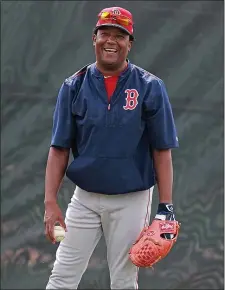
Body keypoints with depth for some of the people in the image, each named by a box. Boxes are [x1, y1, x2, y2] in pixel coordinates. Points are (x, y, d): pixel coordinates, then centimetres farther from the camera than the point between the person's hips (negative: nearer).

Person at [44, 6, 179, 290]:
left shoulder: (150, 88, -3)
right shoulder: (73, 87, 2)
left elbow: (162, 151, -3)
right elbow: (59, 149, 1)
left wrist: (165, 207, -9)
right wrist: (50, 202, -8)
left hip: (131, 201, -2)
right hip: (85, 199, 2)